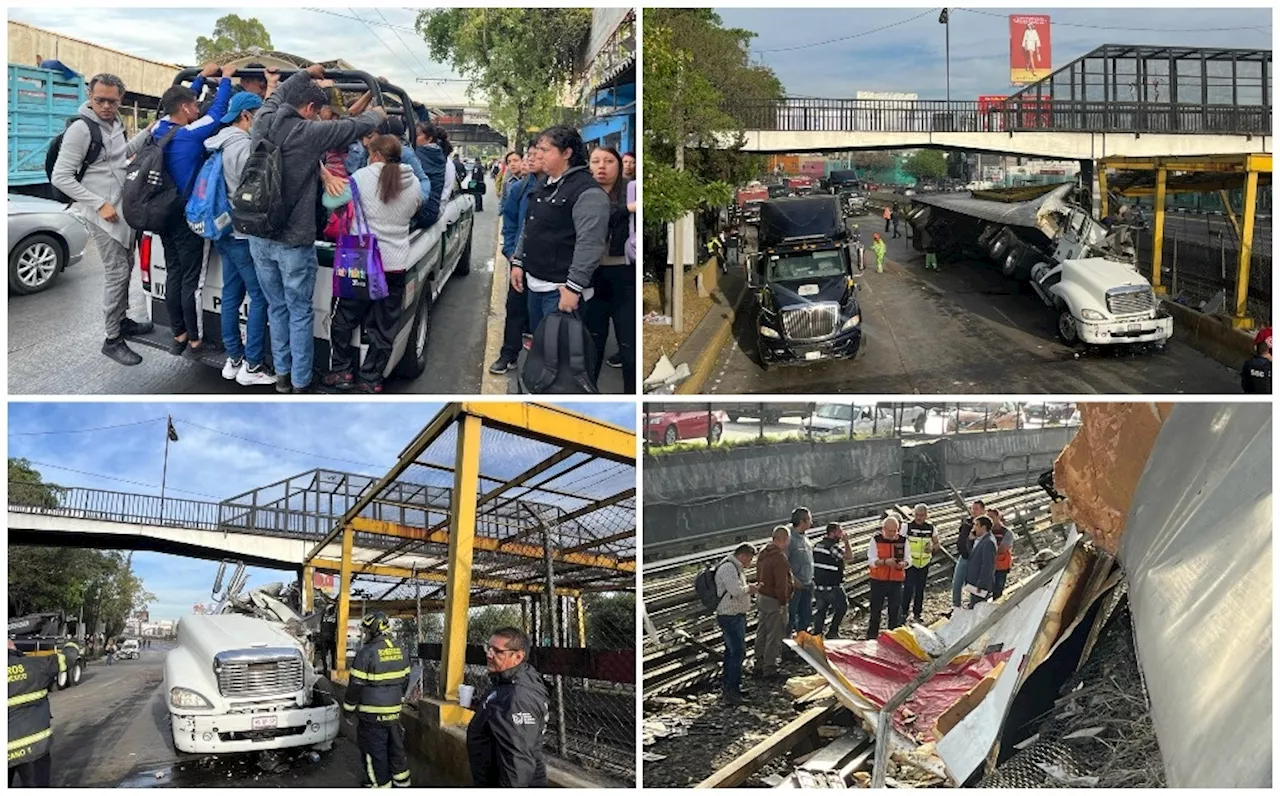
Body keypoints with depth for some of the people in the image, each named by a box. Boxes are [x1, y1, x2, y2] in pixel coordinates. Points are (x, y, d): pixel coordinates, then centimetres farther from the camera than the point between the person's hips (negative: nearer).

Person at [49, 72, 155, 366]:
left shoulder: (115, 123, 6)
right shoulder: (81, 129, -18)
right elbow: (61, 177, -18)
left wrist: (147, 133, 13)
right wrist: (100, 204, -20)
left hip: (125, 208, 8)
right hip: (104, 213, -8)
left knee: (125, 269, 18)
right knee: (117, 273, -6)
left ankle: (122, 320, 34)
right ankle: (112, 340, 3)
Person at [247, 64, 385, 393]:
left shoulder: (263, 121, 0)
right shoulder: (309, 133, -16)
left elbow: (277, 96, 22)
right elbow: (357, 126, -6)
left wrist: (305, 74, 38)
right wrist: (377, 113, 16)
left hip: (260, 238, 6)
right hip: (294, 242, -6)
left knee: (277, 308, 17)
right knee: (300, 313, 5)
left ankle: (281, 374, 25)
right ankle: (300, 384, 10)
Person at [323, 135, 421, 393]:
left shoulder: (362, 177, -10)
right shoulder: (413, 183, 1)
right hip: (396, 265, 3)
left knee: (343, 321, 14)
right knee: (384, 329, 9)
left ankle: (343, 372, 20)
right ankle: (371, 380, 13)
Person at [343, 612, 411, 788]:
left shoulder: (367, 653, -17)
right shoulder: (400, 652, 4)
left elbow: (356, 685, -14)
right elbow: (405, 680, 14)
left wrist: (348, 707, -1)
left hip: (372, 715, -6)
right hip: (394, 713, 7)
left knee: (375, 753, 5)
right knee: (396, 748, 18)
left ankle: (381, 786, 11)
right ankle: (402, 783, 27)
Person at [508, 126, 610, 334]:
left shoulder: (588, 192, -16)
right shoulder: (544, 186, 14)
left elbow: (590, 245, -22)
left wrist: (573, 287, -25)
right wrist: (518, 262, 18)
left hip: (560, 291, -9)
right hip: (535, 285, 9)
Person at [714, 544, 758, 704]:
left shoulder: (735, 568, 17)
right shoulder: (728, 568, -18)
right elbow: (737, 591, -26)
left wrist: (749, 588, 5)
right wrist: (749, 588, -8)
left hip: (736, 616, 11)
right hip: (730, 617, -11)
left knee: (732, 651, 17)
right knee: (738, 652, -12)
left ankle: (728, 686, 26)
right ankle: (731, 689, -10)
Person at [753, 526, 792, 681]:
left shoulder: (764, 552, 8)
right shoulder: (779, 557, -22)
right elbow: (781, 583, -22)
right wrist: (783, 602, -16)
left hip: (762, 597, 9)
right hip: (774, 601, -9)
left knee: (761, 633, 18)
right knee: (774, 636, 0)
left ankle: (759, 665, 28)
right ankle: (769, 670, 5)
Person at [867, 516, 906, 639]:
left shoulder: (903, 541, 1)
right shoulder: (876, 540, -6)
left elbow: (908, 560, 4)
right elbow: (871, 561, -12)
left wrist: (902, 564, -20)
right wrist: (885, 562, -29)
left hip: (896, 581, 2)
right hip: (878, 581, -2)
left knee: (895, 610, 6)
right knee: (876, 610, 6)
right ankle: (871, 636, 17)